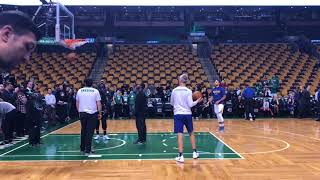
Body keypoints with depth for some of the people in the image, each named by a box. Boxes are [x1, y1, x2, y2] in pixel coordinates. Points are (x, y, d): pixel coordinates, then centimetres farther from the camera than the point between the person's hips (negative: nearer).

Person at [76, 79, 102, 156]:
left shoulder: (80, 91, 5)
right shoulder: (95, 91, -2)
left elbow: (77, 103, 12)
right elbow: (99, 103, -5)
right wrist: (100, 113, 2)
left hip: (82, 113, 3)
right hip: (92, 113, -3)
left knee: (83, 131, 17)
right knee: (90, 132, 1)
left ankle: (82, 148, 28)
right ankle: (88, 150, 0)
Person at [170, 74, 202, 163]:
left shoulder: (174, 90, 0)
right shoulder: (188, 91, -5)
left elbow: (172, 103, 12)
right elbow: (190, 104, -10)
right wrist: (197, 101, 6)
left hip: (178, 114, 0)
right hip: (187, 114, 0)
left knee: (180, 135, -4)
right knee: (191, 133, 17)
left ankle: (181, 156, -7)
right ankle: (194, 152, 24)